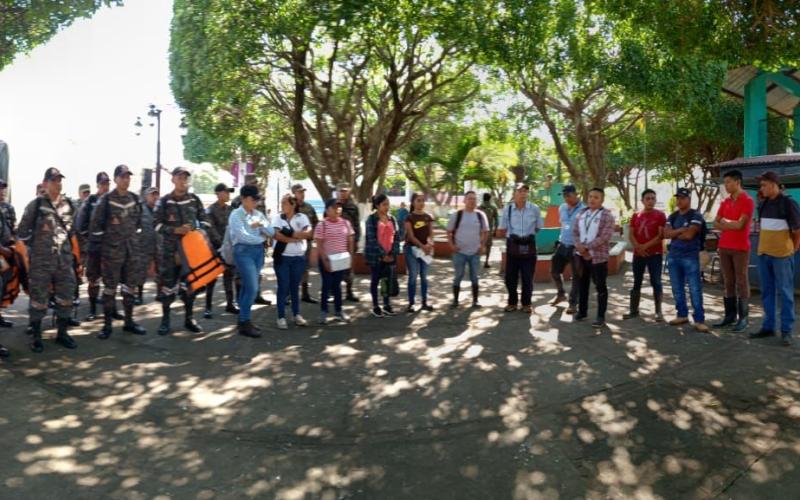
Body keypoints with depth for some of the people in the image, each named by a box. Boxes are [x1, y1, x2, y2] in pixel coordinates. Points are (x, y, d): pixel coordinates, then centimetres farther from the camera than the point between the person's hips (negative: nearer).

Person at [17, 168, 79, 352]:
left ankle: (62, 333, 21)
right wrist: (36, 246, 2)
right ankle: (36, 336, 14)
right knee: (38, 298, 3)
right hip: (40, 261, -4)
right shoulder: (35, 205, -7)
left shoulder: (69, 204, 6)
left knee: (65, 297, 8)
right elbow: (22, 232, 0)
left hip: (64, 259, 4)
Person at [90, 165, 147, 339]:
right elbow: (95, 225, -4)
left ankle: (129, 321, 19)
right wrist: (103, 242, -4)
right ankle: (107, 325, 9)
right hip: (112, 249, -5)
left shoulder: (135, 199, 8)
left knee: (131, 286, 9)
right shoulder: (106, 200, -7)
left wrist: (135, 239, 14)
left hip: (132, 249, 5)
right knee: (110, 287, 1)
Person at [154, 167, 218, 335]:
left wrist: (213, 239, -1)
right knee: (168, 283, 0)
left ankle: (189, 318, 19)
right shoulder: (164, 201, -2)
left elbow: (204, 221, 9)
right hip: (170, 249, -3)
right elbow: (157, 224, -5)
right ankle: (165, 320, 11)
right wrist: (175, 230, -18)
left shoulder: (195, 200, 6)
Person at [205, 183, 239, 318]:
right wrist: (222, 243, -21)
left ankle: (230, 304, 19)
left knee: (229, 275, 10)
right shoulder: (211, 210, -7)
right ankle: (208, 307, 1)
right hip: (216, 246, -6)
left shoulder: (230, 209, 10)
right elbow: (211, 230, -14)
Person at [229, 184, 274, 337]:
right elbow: (243, 236, -17)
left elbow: (272, 232, 8)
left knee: (247, 286, 11)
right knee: (252, 288, -11)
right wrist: (262, 237, -4)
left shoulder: (258, 214, 13)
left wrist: (262, 224, -9)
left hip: (259, 251, 6)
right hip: (244, 251, -6)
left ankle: (243, 319, 18)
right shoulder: (235, 215, -6)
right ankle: (245, 323, -2)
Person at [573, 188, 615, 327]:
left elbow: (604, 237, -18)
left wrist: (586, 247, -19)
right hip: (580, 255, 6)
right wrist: (579, 246, -11)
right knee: (582, 284, 16)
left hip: (598, 256, -6)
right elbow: (575, 231, 8)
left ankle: (601, 317, 7)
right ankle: (582, 311, 30)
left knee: (600, 286, 1)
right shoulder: (581, 213, 10)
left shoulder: (607, 216, -10)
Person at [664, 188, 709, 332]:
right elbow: (666, 234, 0)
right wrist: (681, 230, -12)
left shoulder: (695, 216, -5)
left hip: (690, 257, -6)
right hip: (673, 256, 6)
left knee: (695, 289, -7)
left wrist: (674, 233, -3)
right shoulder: (672, 216, 13)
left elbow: (689, 235, -17)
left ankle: (699, 320, -5)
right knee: (677, 289, 11)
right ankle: (682, 315, 22)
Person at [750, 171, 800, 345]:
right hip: (763, 254, 6)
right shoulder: (763, 204, 10)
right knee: (767, 292, 11)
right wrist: (761, 247, 13)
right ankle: (768, 326, 19)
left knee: (785, 293, 0)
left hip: (781, 255, -6)